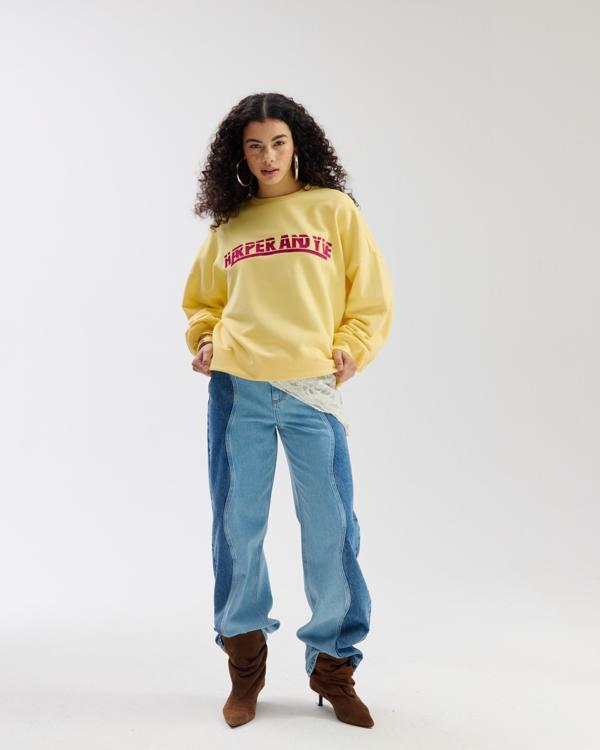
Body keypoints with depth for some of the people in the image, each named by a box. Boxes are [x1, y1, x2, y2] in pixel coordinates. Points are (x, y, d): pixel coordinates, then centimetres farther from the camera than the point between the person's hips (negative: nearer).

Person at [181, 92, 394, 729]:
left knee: (330, 530, 0)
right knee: (237, 528, 6)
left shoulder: (335, 210, 8)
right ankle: (245, 666, 24)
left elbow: (373, 297, 7)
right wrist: (203, 341, 6)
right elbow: (202, 300, 24)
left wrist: (352, 349, -6)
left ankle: (333, 664, 18)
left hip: (312, 390, -2)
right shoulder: (227, 224, 13)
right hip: (236, 390, 2)